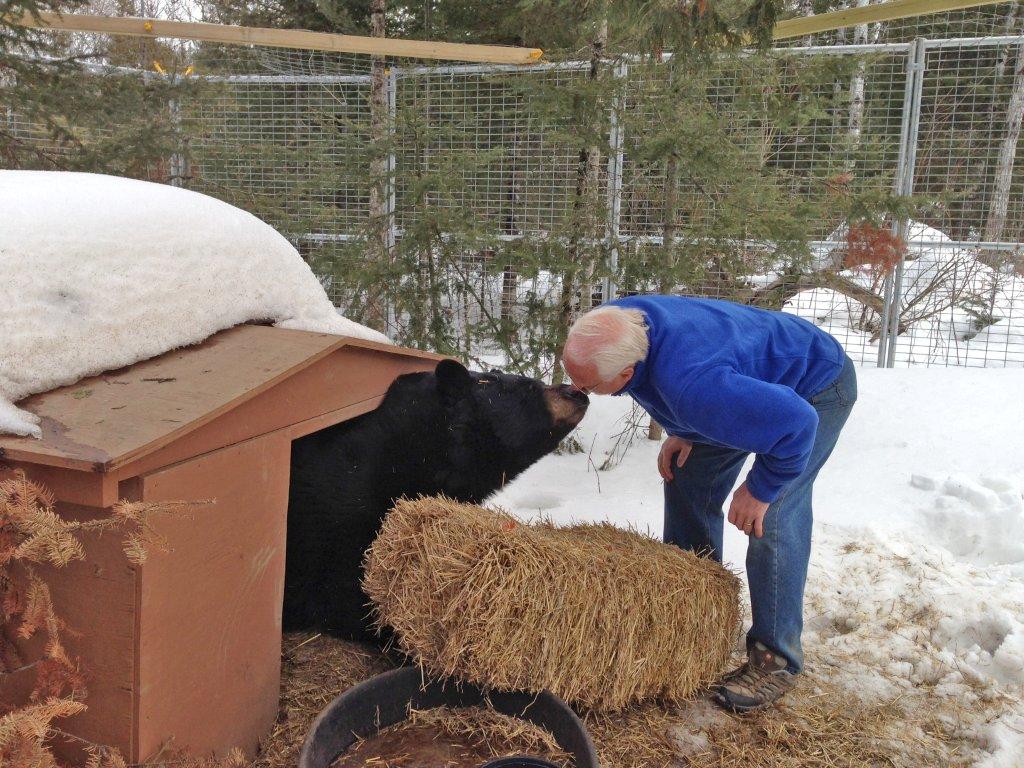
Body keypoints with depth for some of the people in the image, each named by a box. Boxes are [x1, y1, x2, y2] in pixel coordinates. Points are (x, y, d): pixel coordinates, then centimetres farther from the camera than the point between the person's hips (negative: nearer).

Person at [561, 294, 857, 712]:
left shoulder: (693, 385, -47)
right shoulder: (615, 322, -22)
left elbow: (795, 423, -39)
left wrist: (760, 489, -24)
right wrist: (681, 432, -3)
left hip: (815, 390, -8)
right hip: (756, 378, 9)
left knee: (772, 516, -19)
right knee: (688, 481, 8)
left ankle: (776, 659, -4)